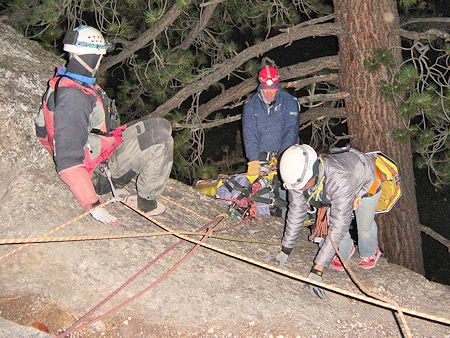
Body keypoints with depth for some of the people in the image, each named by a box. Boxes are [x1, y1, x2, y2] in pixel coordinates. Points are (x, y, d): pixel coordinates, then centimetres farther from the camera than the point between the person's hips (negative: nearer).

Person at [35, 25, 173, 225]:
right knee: (161, 141, -17)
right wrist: (92, 206, -35)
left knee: (161, 126, 13)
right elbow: (68, 163, -34)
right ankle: (147, 202, -4)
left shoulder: (61, 83, 0)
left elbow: (42, 128, 15)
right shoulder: (73, 98, -31)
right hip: (101, 174, -10)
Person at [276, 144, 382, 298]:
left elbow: (337, 228, -49)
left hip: (365, 182, -4)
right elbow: (296, 212, -21)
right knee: (328, 220, -1)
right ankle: (346, 251, 30)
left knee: (364, 226, 6)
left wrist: (317, 269, -50)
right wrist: (285, 250, -19)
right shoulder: (298, 175, -34)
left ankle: (370, 252, 41)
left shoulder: (340, 180, -51)